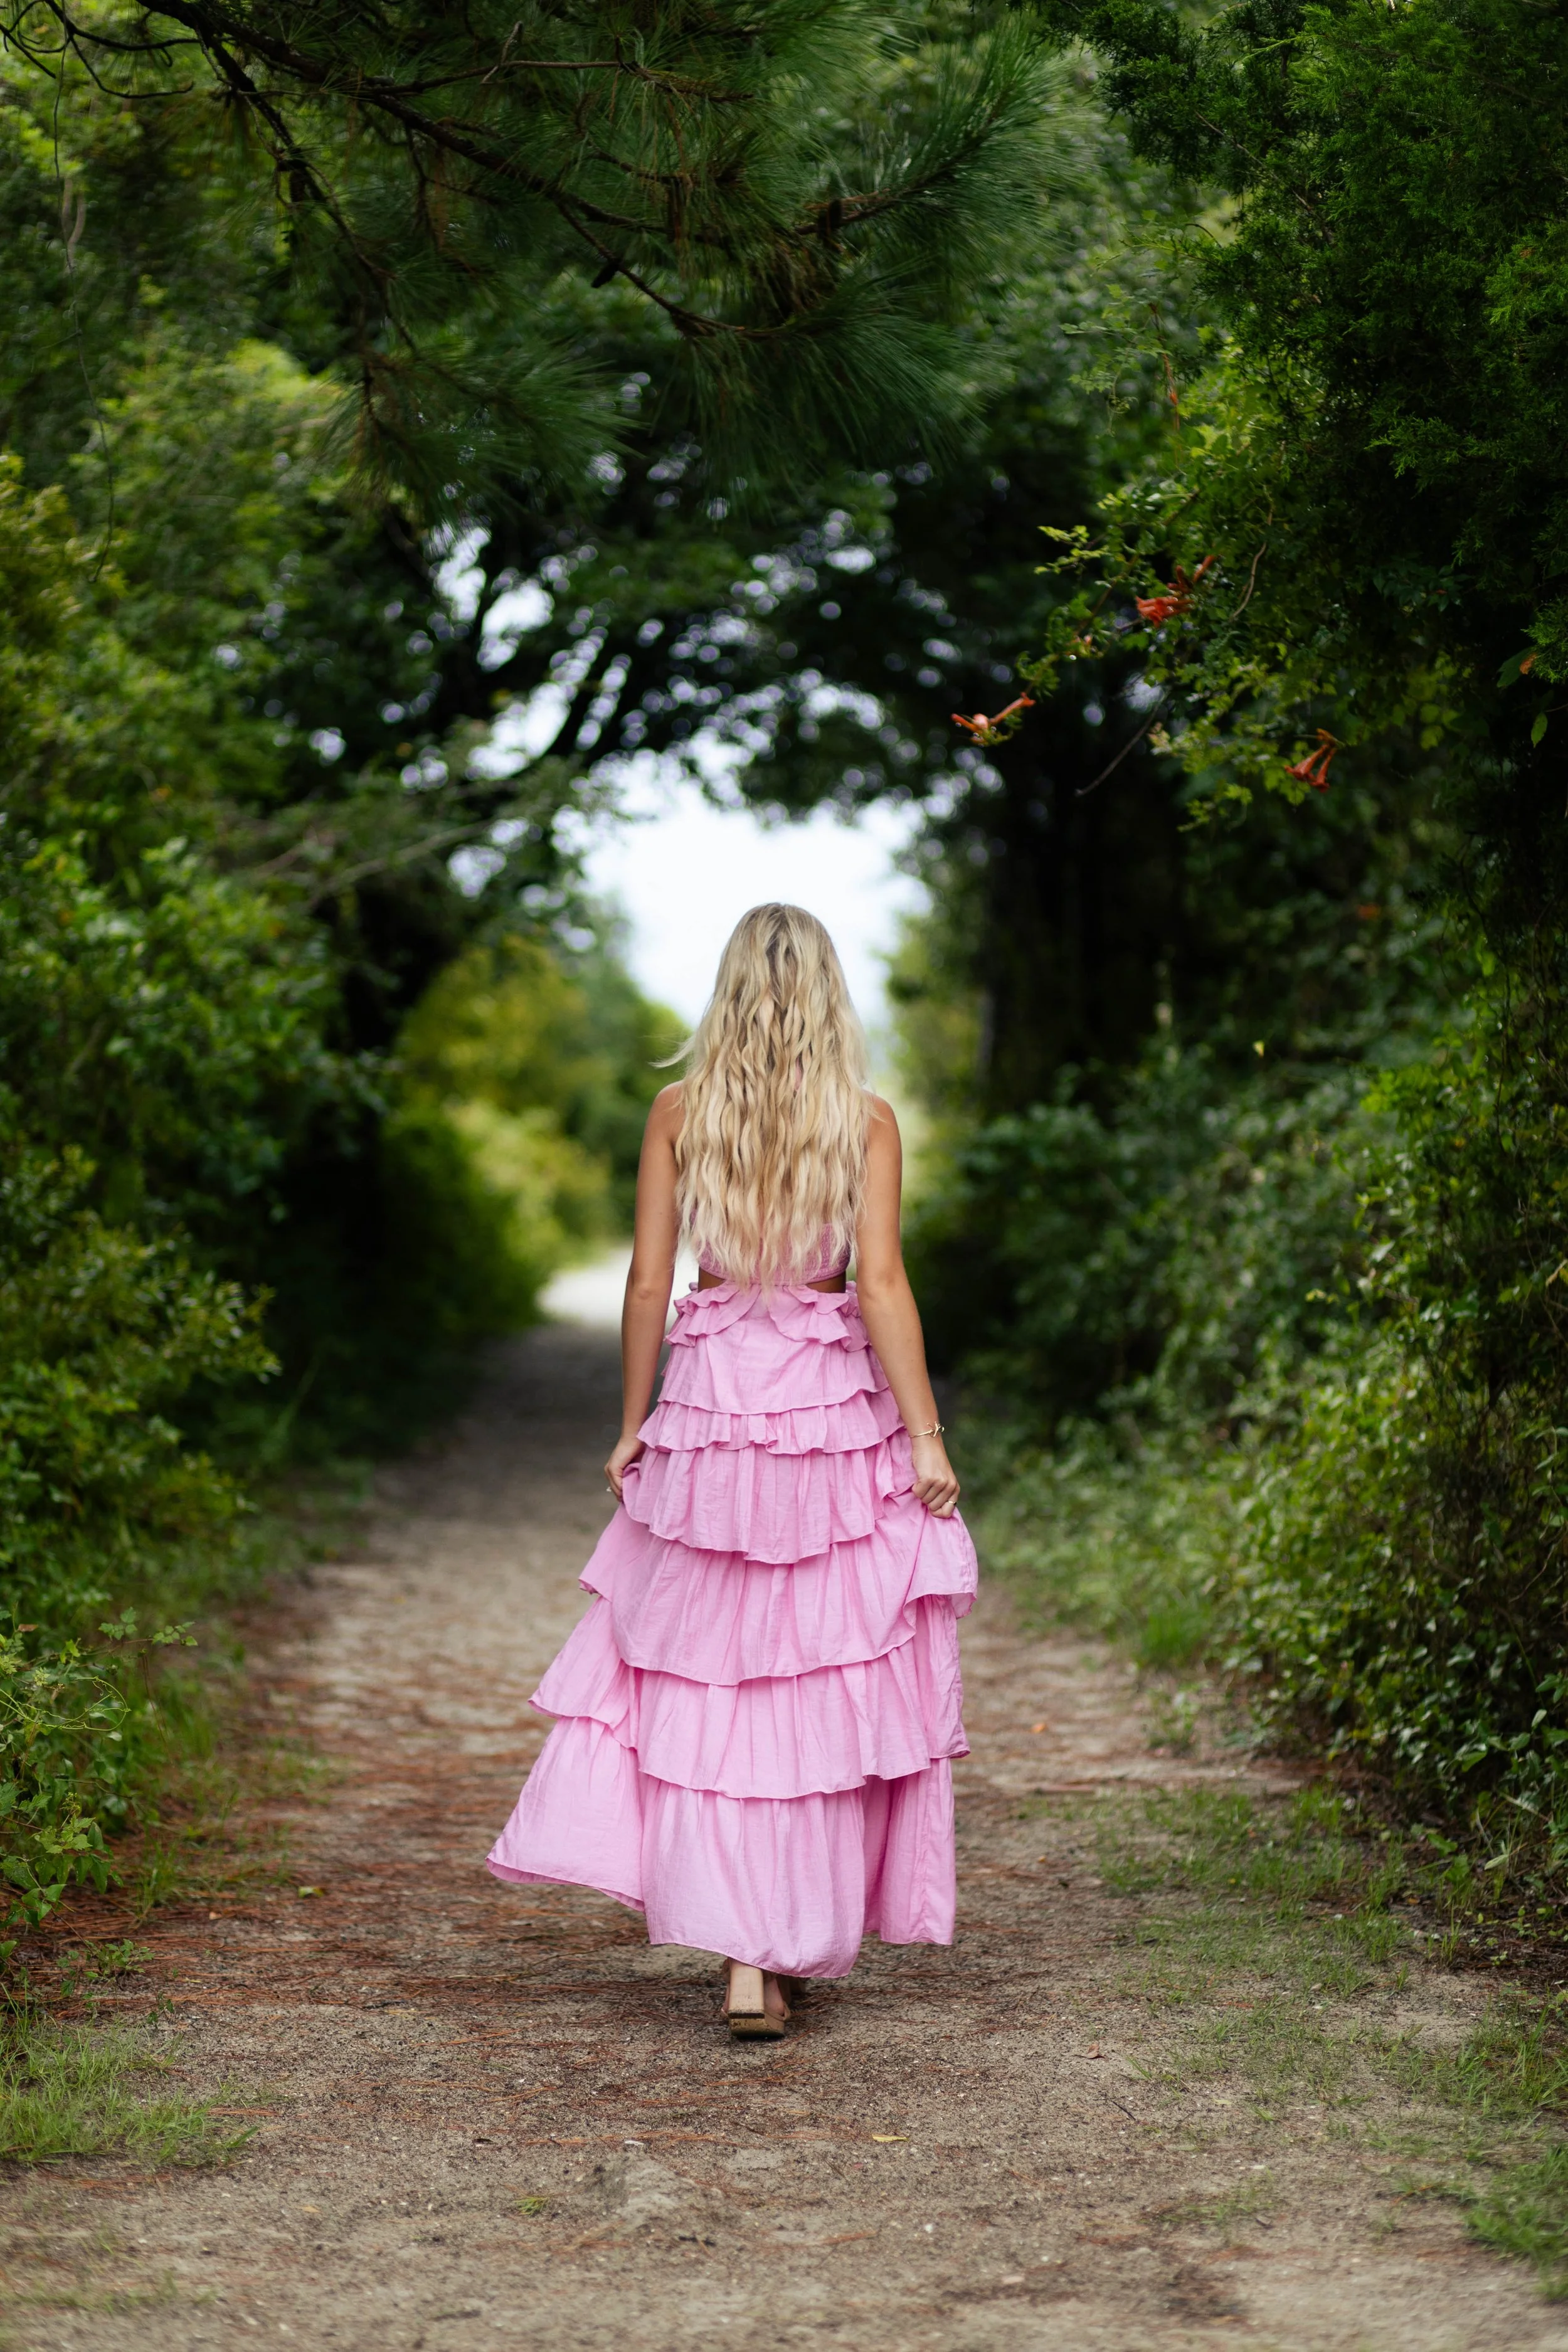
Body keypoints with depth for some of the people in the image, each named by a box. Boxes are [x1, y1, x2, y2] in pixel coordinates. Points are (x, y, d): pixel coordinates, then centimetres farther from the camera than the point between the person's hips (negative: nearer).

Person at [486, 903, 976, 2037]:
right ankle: (797, 1938, 14)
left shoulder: (679, 1112, 3)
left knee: (705, 1678, 7)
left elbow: (650, 1282, 2)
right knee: (832, 1674, 9)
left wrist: (633, 1423, 10)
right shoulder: (866, 1119, -1)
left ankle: (745, 1956, 2)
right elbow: (881, 1282, -8)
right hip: (835, 1404, -1)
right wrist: (925, 1436, -6)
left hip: (710, 1401, 1)